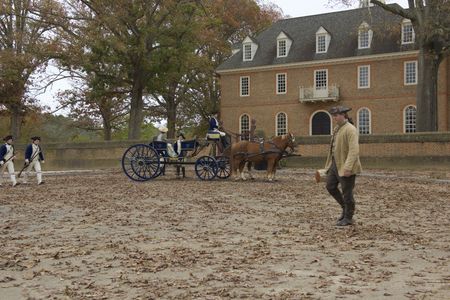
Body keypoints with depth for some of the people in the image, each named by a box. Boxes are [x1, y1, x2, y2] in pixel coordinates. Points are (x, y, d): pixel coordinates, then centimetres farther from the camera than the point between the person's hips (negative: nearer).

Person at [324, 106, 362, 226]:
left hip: (345, 166, -9)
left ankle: (348, 218, 15)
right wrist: (330, 163, 17)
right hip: (335, 164, 9)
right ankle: (345, 207, 28)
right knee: (330, 186, 12)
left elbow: (354, 150, -23)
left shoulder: (350, 129, -16)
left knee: (347, 192, 1)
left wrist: (347, 167, -28)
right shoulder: (337, 128, 13)